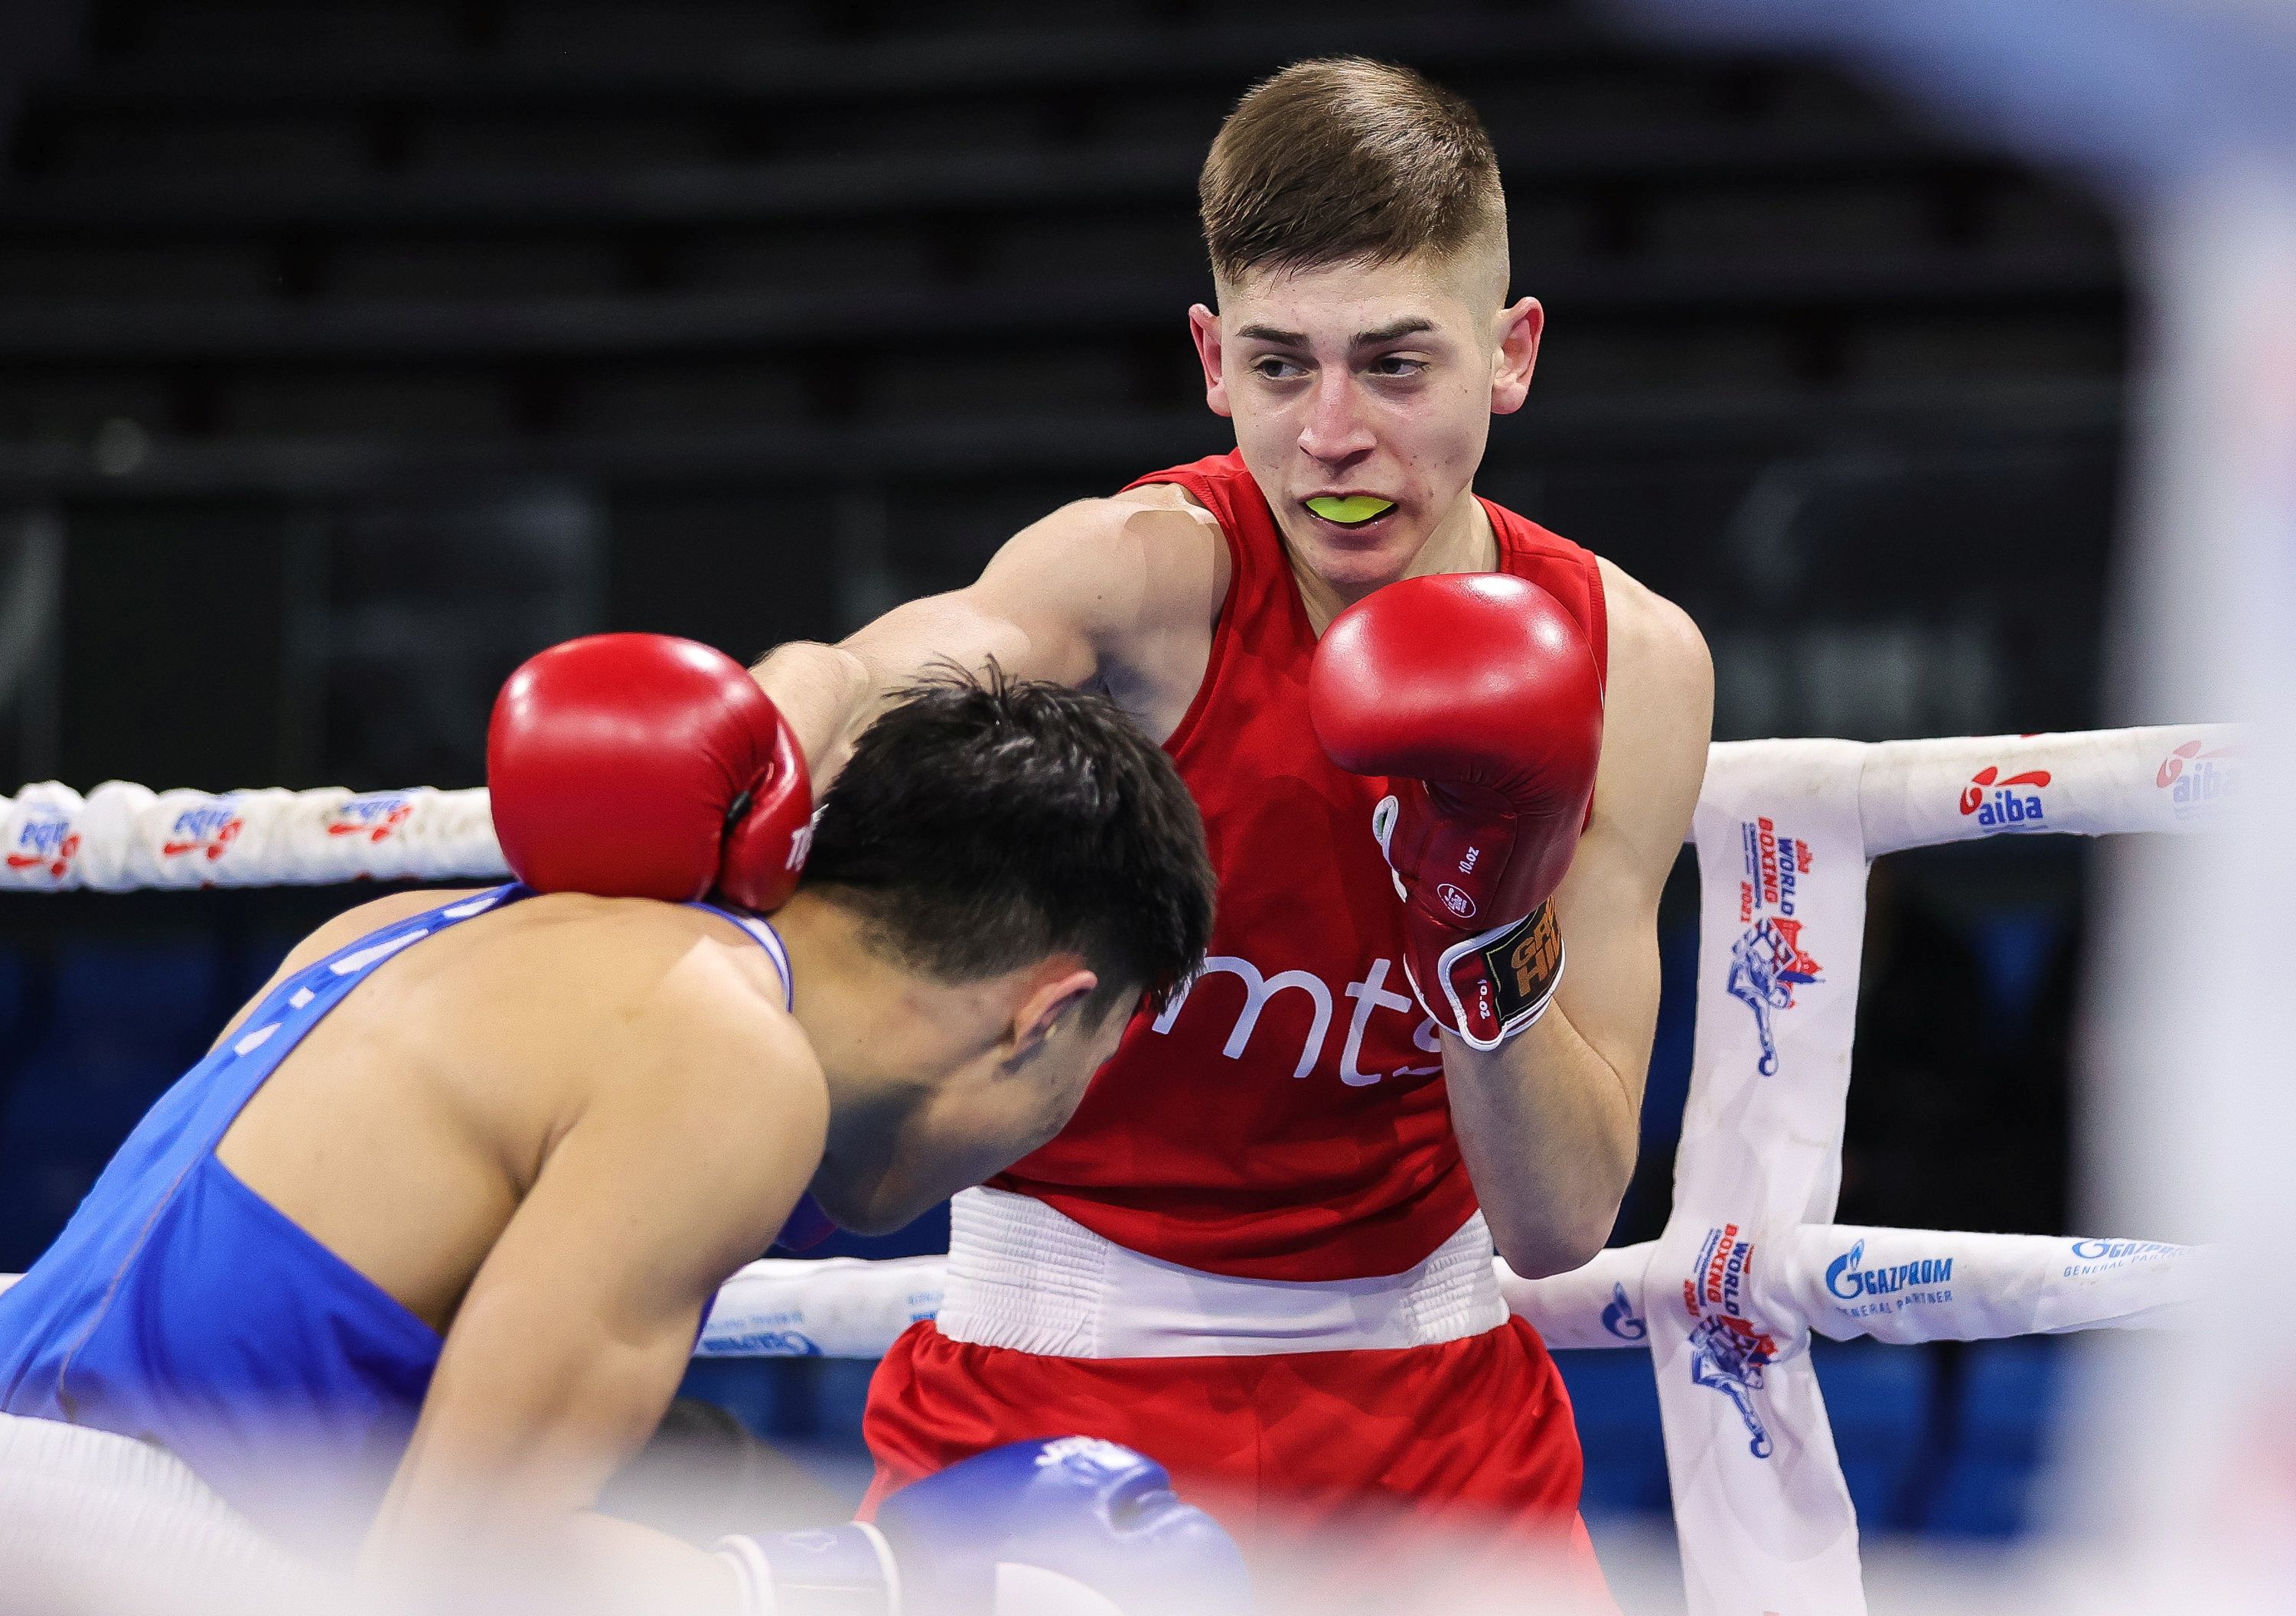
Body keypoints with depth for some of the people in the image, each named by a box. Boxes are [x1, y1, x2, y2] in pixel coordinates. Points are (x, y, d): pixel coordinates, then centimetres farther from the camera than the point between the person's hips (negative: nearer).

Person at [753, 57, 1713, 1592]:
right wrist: (771, 729, -61)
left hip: (1430, 1394, 3)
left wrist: (1499, 945, -25)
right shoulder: (1153, 573, -17)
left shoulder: (1627, 663, -7)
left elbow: (1561, 1223, -9)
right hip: (1061, 1374, -3)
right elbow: (878, 671, -40)